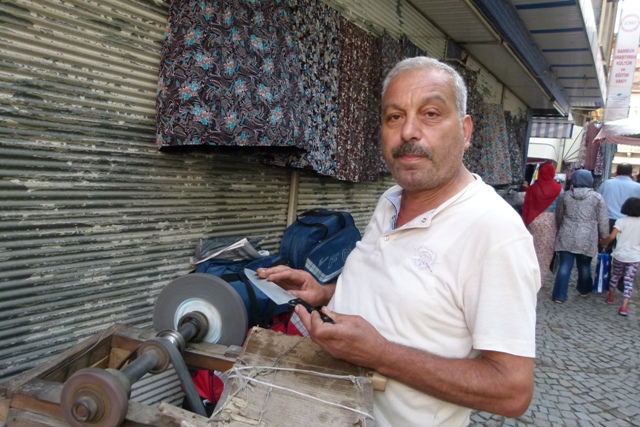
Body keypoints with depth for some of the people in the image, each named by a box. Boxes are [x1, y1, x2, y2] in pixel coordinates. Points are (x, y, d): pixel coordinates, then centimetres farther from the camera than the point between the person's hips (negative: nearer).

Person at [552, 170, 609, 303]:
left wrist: (561, 230, 29)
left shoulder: (566, 195, 2)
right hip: (587, 239, -1)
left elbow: (558, 216, 14)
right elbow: (603, 221, -2)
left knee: (564, 266, 2)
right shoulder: (597, 197, -5)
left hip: (567, 237, 1)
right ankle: (584, 289, 37)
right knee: (584, 266, 17)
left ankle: (559, 296, 2)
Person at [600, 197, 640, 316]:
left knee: (615, 275, 21)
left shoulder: (621, 221, -10)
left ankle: (611, 296, 38)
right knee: (629, 280, 4)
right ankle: (624, 306, -4)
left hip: (620, 255, -1)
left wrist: (603, 242, -1)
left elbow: (612, 236, -18)